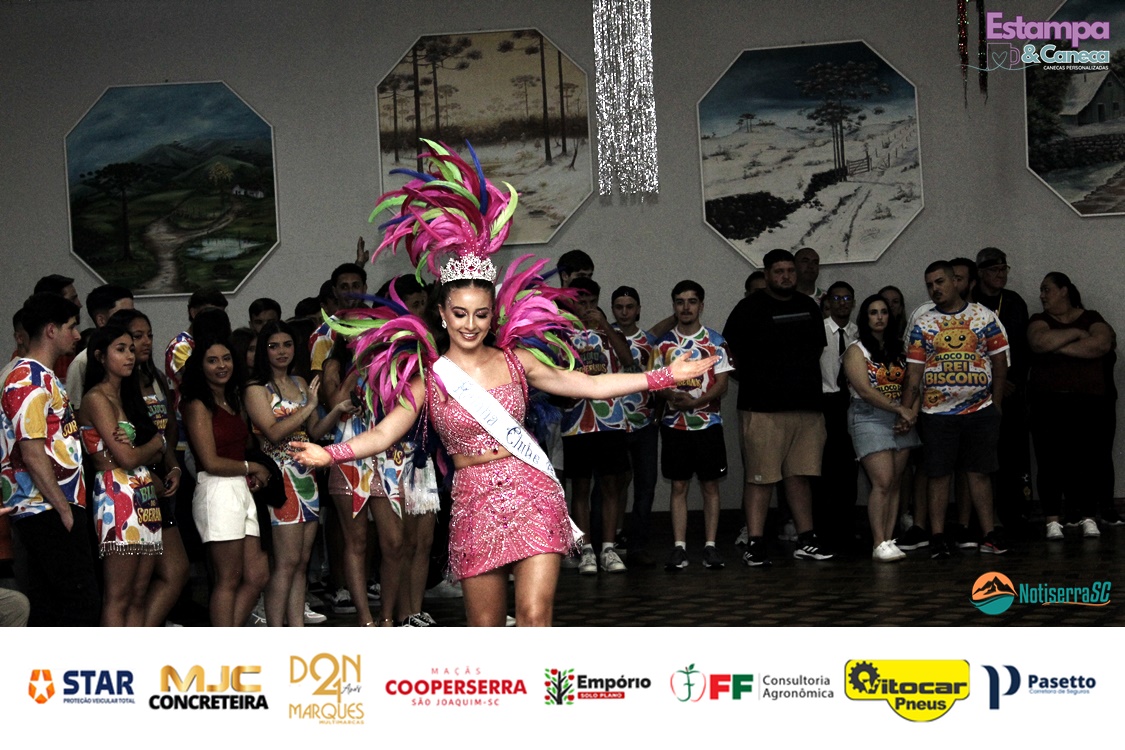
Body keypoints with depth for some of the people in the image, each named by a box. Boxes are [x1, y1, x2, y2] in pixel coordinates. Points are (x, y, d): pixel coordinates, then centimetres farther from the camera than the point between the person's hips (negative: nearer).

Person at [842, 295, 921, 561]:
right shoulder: (857, 351, 0)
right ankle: (879, 543, -15)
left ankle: (889, 540, 4)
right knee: (883, 482, -15)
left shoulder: (900, 349, 15)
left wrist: (911, 413, -8)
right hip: (869, 418, -5)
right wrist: (901, 410, -14)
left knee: (895, 483, 1)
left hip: (900, 419, 5)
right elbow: (865, 390, -10)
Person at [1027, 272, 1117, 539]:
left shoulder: (1091, 319, 11)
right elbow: (1039, 342, -11)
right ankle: (1053, 520, -2)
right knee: (1051, 460, -5)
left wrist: (1059, 347, -9)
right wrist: (1076, 333, -5)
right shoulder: (1040, 320, 12)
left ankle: (1088, 517, 2)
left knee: (1088, 460, -4)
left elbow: (1102, 344, -11)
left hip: (1088, 400, 0)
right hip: (1048, 401, 0)